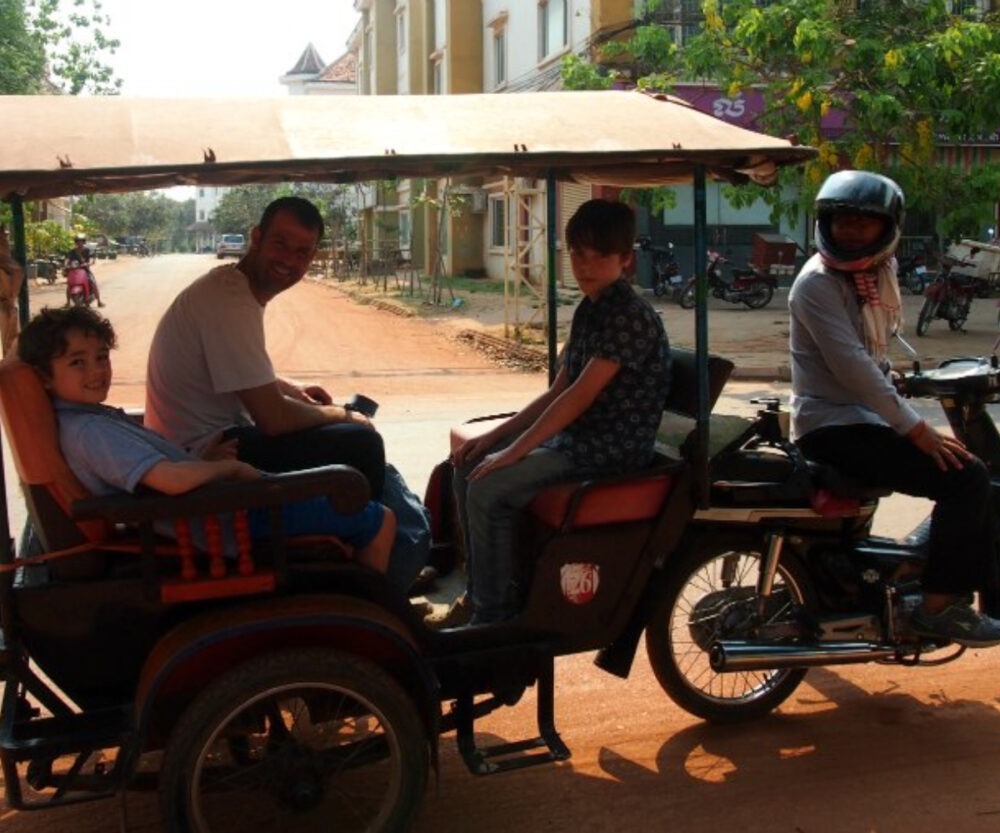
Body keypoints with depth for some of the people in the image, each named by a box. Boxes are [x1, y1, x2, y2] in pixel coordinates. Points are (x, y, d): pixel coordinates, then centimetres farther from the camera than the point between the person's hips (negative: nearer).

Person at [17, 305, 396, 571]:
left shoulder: (90, 417, 9)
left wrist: (202, 458, 0)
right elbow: (173, 480, -33)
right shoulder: (90, 431, -22)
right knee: (380, 521, -3)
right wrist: (232, 467, -16)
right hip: (227, 519, -11)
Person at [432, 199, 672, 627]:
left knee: (489, 488, -21)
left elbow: (580, 395, -23)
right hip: (574, 438, 10)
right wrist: (493, 436, 4)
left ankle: (493, 615, -5)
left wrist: (511, 453, -21)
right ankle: (478, 593, 16)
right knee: (469, 467, 7)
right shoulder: (588, 311, 10)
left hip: (613, 450, -10)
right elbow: (556, 392, 12)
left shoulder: (633, 318, -18)